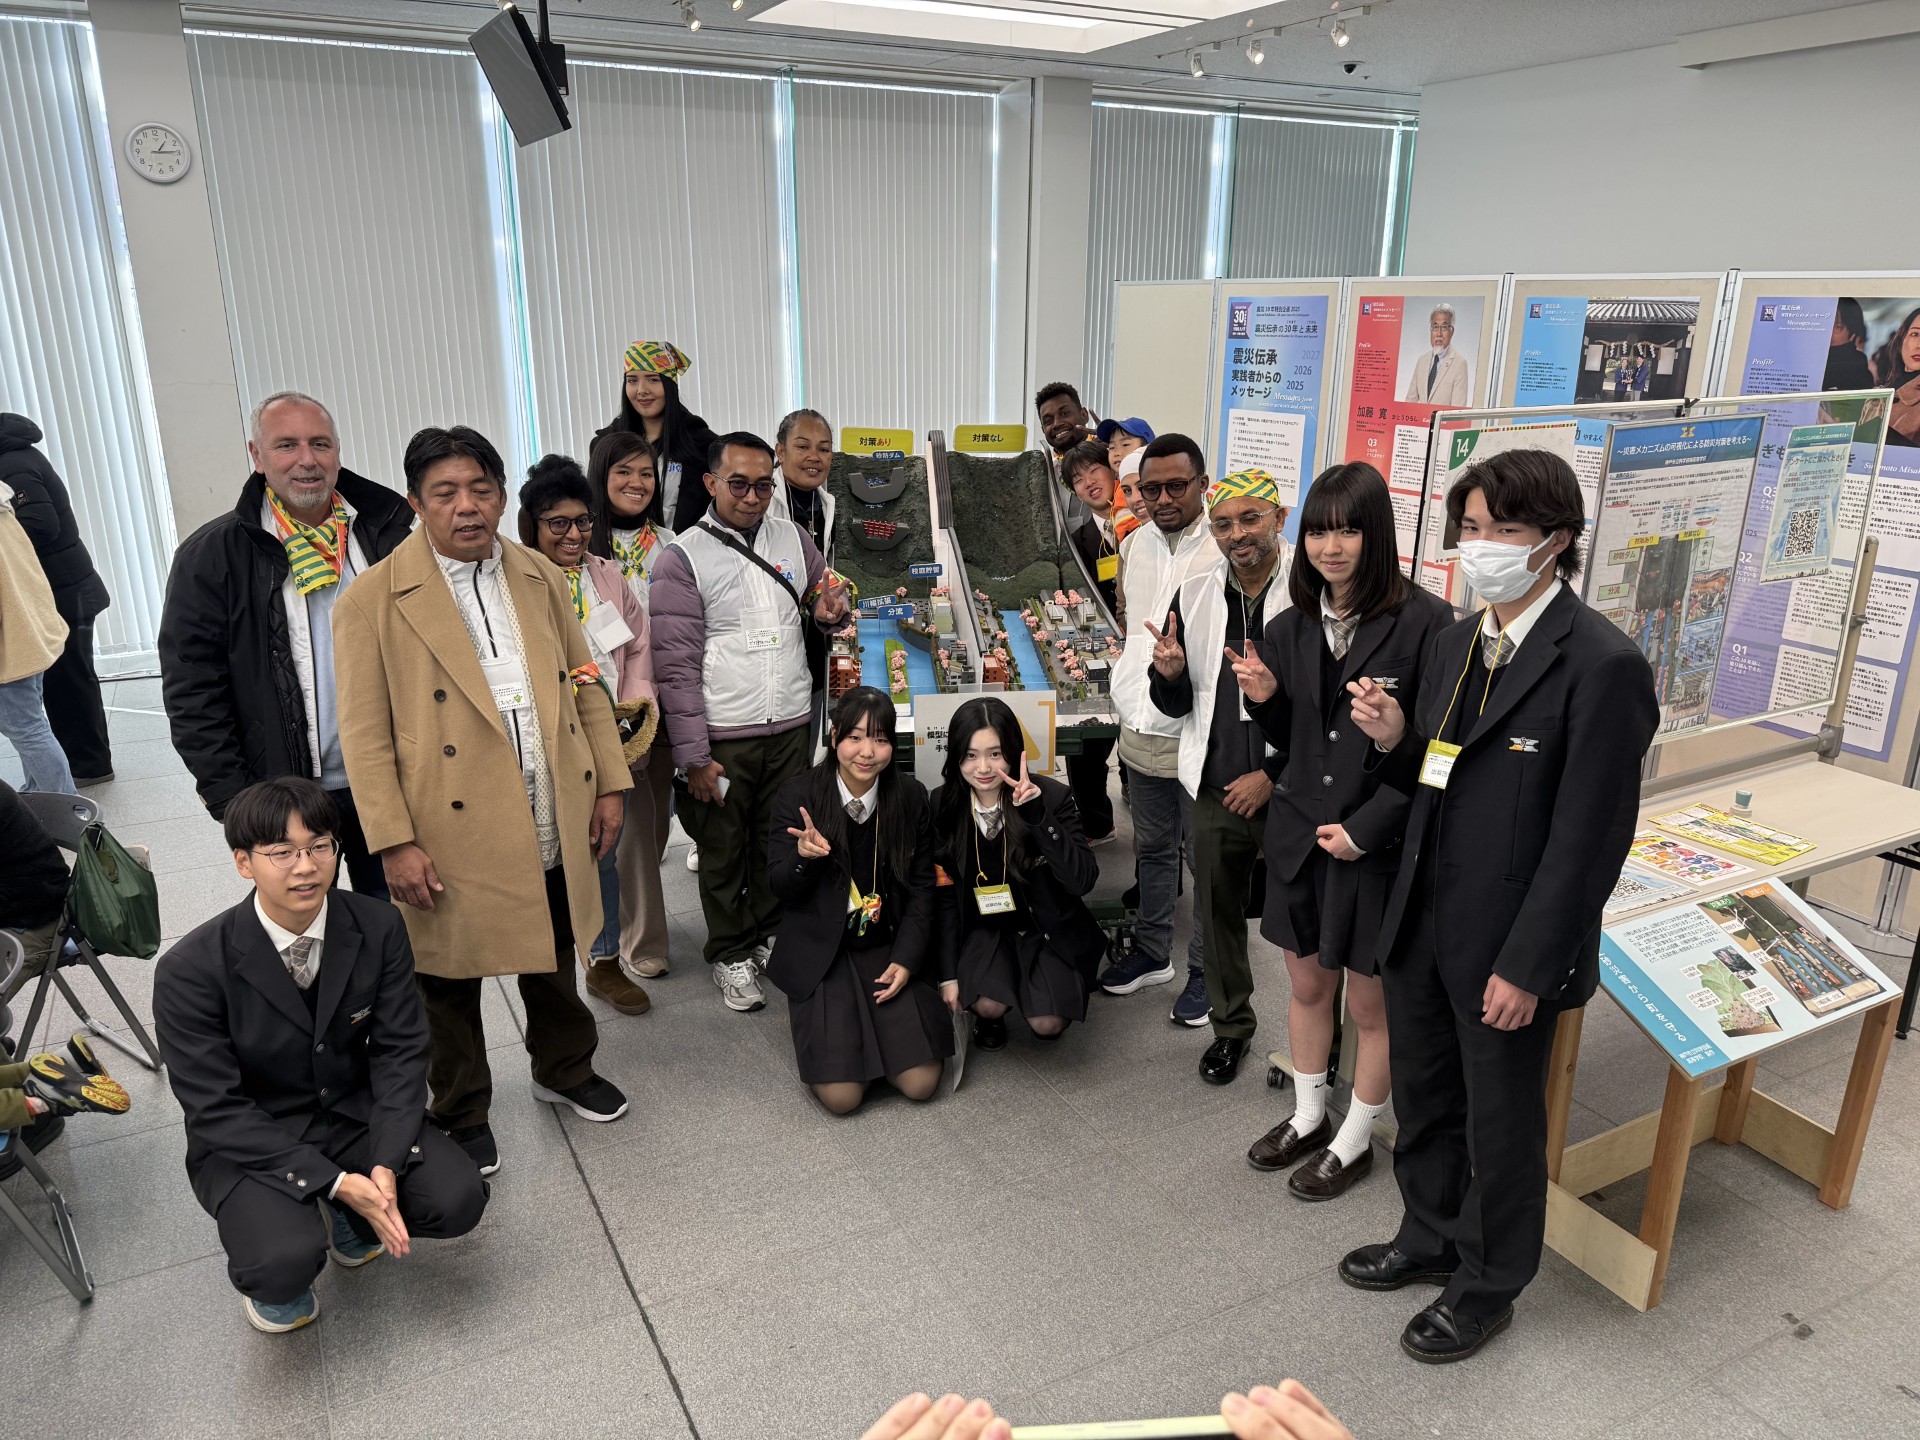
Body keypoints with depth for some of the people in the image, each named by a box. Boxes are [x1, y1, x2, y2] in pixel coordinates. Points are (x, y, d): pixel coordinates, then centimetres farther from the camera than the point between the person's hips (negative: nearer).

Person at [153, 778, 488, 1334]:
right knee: (286, 1261, -31)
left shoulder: (379, 927, -12)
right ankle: (269, 1274, 9)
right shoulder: (191, 969, -20)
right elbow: (215, 1110, -18)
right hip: (249, 1142, -3)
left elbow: (401, 1051, -8)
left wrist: (386, 1165, -23)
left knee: (458, 1199, -18)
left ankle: (348, 1219, 15)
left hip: (355, 1114, 3)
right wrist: (334, 1180, -25)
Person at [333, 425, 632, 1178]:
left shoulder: (542, 578, 5)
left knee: (554, 959, 23)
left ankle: (564, 1069, 47)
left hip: (554, 826, 4)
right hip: (453, 834, -4)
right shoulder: (374, 599, -9)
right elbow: (364, 735, -10)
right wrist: (394, 843, -15)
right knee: (449, 983, 13)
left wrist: (609, 784, 5)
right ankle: (462, 1116, 35)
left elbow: (586, 689, 10)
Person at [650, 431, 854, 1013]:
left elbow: (822, 595, 23)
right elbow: (676, 666, -10)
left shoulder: (793, 538, 6)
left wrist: (829, 608, -4)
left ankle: (769, 935, 36)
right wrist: (693, 756, -14)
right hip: (721, 737, -4)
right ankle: (731, 954, 29)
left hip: (791, 726, 4)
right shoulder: (683, 559, -8)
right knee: (724, 852, 11)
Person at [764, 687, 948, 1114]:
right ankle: (809, 1019, 18)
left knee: (920, 1084, -8)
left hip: (890, 947, 2)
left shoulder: (911, 796, -3)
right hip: (821, 951, -2)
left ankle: (870, 1023, 22)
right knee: (841, 1096, -13)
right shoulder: (799, 794, -10)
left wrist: (906, 960, -7)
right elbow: (779, 886, -6)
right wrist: (803, 857, -29)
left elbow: (922, 886, 4)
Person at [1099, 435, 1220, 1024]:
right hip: (1141, 729, 7)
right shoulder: (1133, 545, 8)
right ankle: (1152, 952, 37)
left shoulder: (1226, 551, -14)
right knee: (1152, 848, 21)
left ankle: (1204, 970, 24)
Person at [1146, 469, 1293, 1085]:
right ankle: (1231, 1025, 37)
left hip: (1286, 792, -4)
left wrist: (1274, 775, -10)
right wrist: (1169, 674, -12)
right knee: (1218, 912, 16)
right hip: (1214, 791, 5)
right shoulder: (1194, 597, 4)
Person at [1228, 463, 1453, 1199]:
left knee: (1372, 1004, 12)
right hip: (1300, 835, 5)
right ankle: (1307, 1117, 41)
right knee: (1307, 985, 20)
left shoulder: (1425, 623, -15)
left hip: (1381, 844, -5)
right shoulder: (1291, 627, 3)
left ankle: (1353, 1140, 33)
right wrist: (1264, 697, -9)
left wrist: (1365, 828, -17)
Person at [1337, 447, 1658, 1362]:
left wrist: (1528, 966, -18)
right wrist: (1394, 739, -9)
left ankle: (1487, 1287, 37)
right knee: (1423, 1100, 23)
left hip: (1508, 947, -7)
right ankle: (1431, 1238, 47)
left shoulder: (1602, 666, -19)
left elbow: (1589, 836, -19)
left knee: (1500, 1124, 14)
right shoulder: (1453, 643, 5)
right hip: (1421, 925, 7)